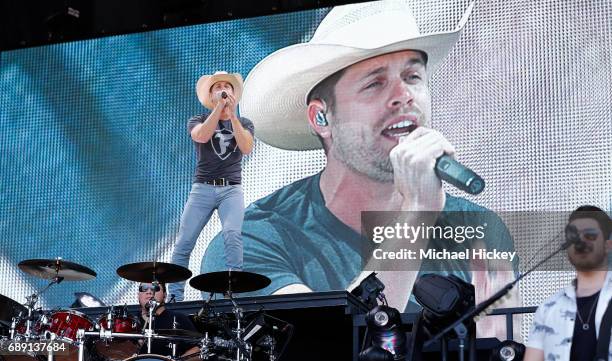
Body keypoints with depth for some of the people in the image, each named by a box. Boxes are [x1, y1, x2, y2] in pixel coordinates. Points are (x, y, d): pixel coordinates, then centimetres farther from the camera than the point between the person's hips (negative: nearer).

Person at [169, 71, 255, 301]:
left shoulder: (244, 124, 16)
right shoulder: (197, 121, 12)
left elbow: (247, 148, -5)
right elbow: (201, 136, -12)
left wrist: (232, 114, -10)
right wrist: (219, 107, -12)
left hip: (231, 189, 0)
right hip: (202, 188, 0)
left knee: (232, 234, -25)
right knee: (184, 242, -8)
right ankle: (175, 296, -3)